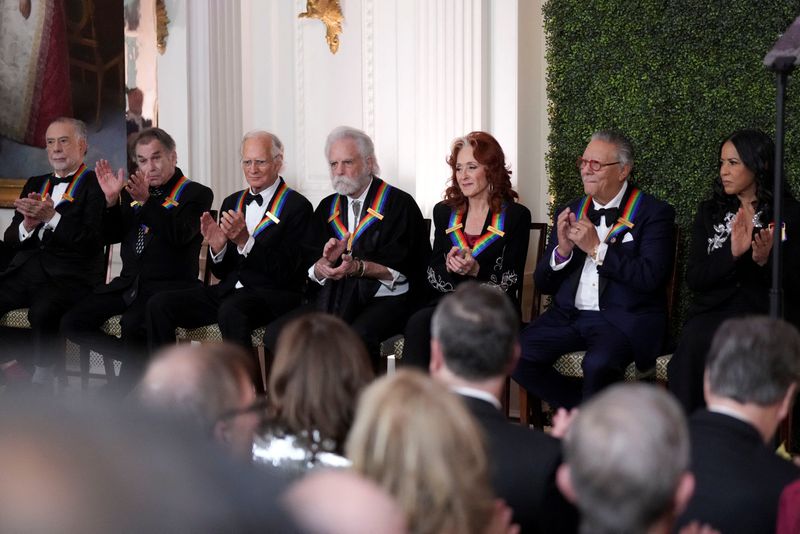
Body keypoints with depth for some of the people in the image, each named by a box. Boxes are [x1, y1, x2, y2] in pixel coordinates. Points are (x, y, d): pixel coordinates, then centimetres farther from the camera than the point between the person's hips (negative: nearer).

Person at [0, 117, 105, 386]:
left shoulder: (95, 185, 3)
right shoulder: (35, 184, 23)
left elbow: (92, 242, -9)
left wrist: (51, 217, -19)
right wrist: (27, 226, -6)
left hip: (69, 276, -6)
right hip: (25, 271, 6)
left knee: (43, 310, -36)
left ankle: (41, 381, -21)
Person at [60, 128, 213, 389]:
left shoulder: (196, 194, 0)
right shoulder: (132, 192, 17)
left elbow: (179, 235, -16)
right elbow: (111, 235, 11)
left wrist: (146, 200, -25)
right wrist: (111, 199, -5)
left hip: (170, 285, -6)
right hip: (129, 283, 6)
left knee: (134, 324, -35)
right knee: (72, 323, -11)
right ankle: (140, 362, 0)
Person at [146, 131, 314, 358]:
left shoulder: (297, 206, -3)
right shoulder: (232, 202, 16)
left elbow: (285, 273, -12)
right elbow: (221, 272, 16)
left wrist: (245, 240, -22)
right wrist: (217, 246, -7)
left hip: (272, 295, -6)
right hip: (229, 291, 6)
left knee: (230, 311, -39)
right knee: (159, 305, -14)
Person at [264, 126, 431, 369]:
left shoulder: (400, 204, 1)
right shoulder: (328, 207, 18)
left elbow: (402, 269, -7)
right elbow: (312, 271, 10)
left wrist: (359, 267, -21)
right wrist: (326, 261, -13)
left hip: (384, 298, -5)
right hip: (333, 299, 5)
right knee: (276, 333, -17)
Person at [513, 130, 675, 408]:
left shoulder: (654, 213, 0)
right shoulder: (570, 213, 15)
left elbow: (650, 277, -14)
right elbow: (544, 284, 14)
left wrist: (597, 249, -15)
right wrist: (562, 250, -6)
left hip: (624, 319, -5)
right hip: (569, 316, 5)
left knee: (597, 364, -35)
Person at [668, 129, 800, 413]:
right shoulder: (709, 213, 16)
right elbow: (694, 279, 6)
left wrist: (765, 261, -17)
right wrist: (732, 253, -11)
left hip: (766, 315, -3)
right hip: (714, 312, 3)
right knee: (695, 340, -33)